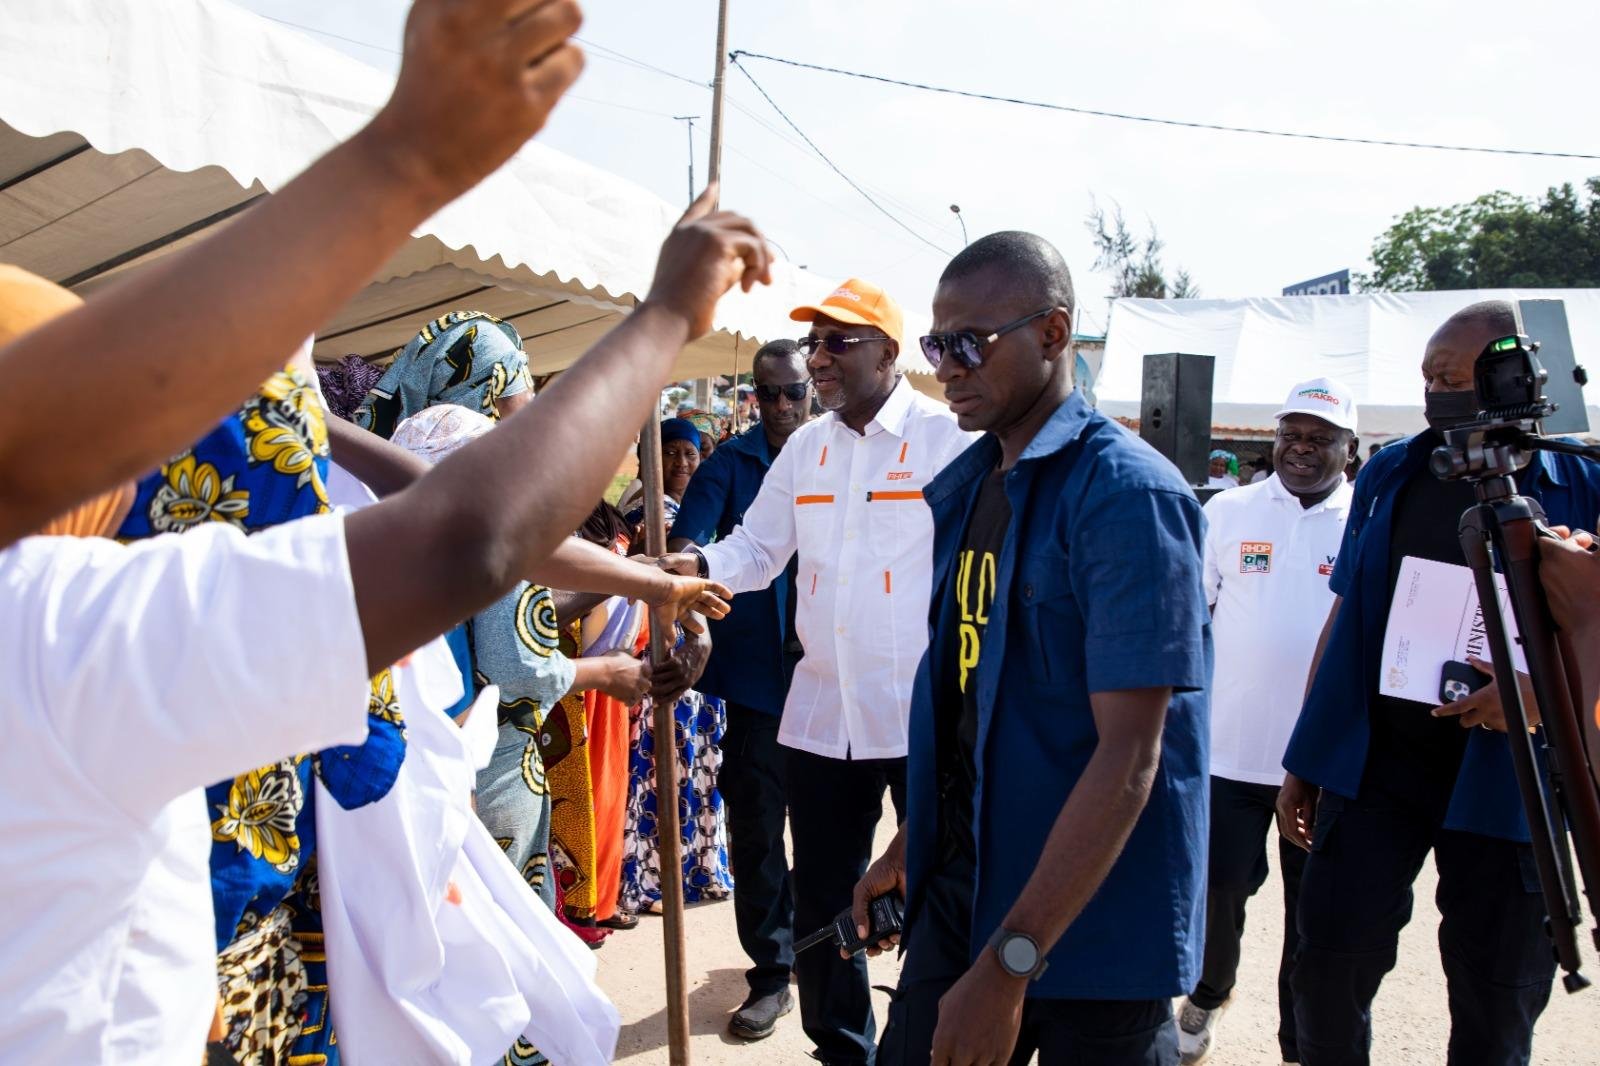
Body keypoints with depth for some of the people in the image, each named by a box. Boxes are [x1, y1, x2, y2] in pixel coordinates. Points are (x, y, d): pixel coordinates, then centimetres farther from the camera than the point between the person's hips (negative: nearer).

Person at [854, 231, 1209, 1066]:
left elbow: (1130, 754, -23)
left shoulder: (1127, 493, -18)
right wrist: (910, 843, 13)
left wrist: (1009, 964, -23)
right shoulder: (966, 486, 6)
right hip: (959, 890, 6)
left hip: (1091, 923, -6)